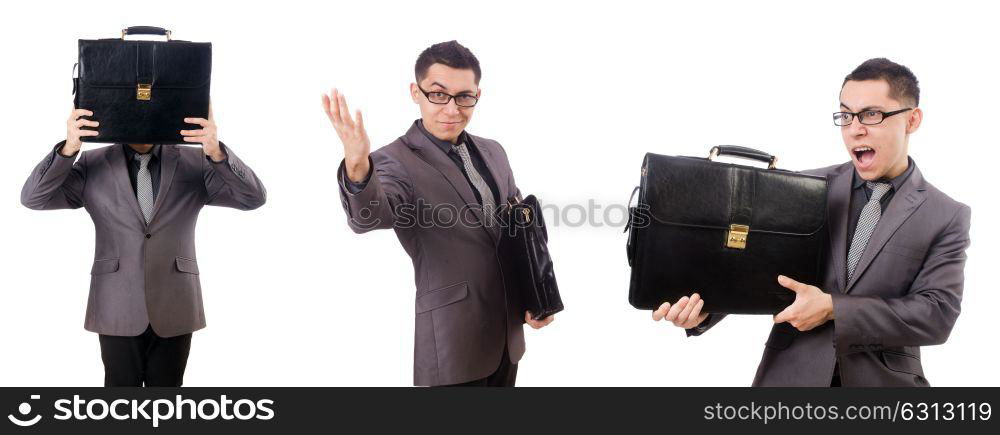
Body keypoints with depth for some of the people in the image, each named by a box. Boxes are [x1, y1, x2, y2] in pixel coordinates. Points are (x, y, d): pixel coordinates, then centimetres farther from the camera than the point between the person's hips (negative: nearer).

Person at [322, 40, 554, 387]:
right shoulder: (396, 161, -12)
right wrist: (358, 168, -53)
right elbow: (368, 215, -33)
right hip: (454, 339, -6)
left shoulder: (493, 152, 7)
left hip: (508, 330, 6)